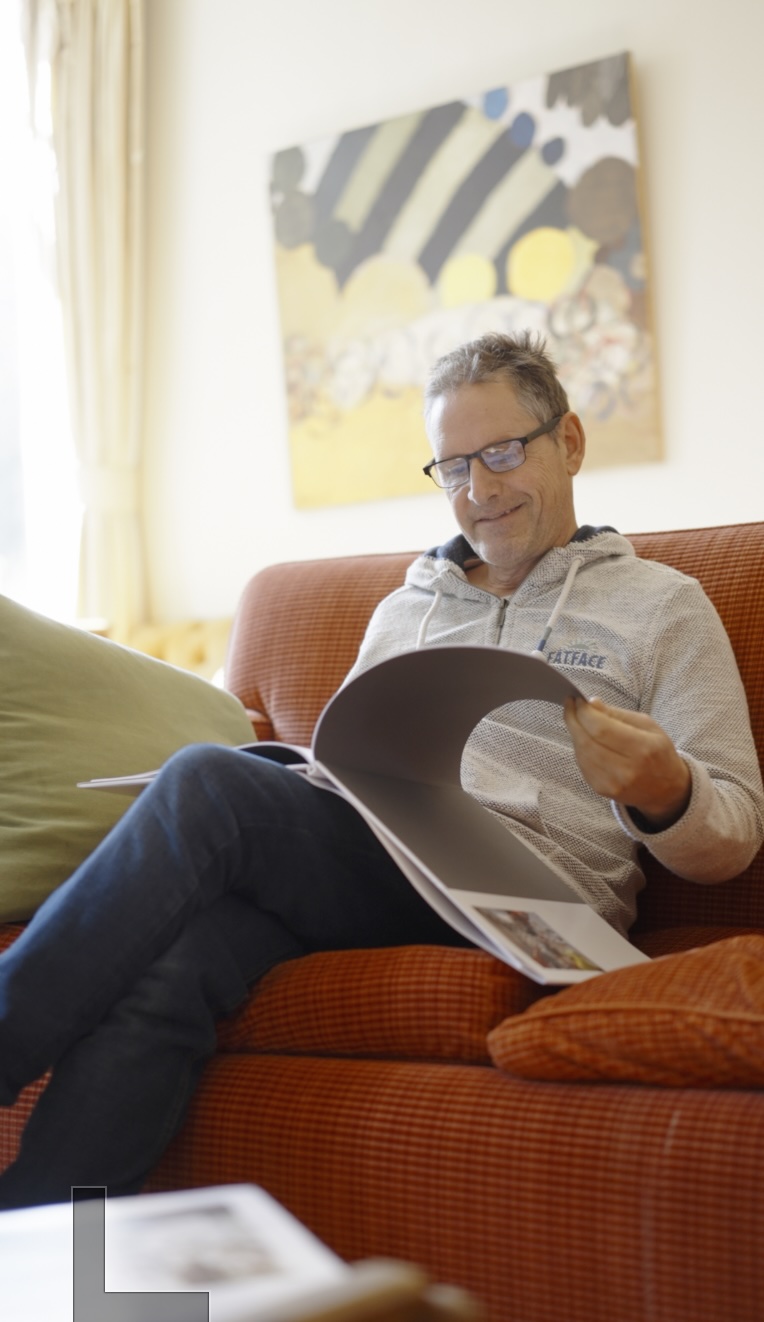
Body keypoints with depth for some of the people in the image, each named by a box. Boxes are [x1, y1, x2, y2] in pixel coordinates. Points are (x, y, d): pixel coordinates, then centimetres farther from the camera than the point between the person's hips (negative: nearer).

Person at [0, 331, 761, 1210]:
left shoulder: (662, 605, 13)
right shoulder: (404, 609, 28)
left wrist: (662, 794, -17)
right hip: (365, 867, 5)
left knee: (207, 784, -27)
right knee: (166, 967, -31)